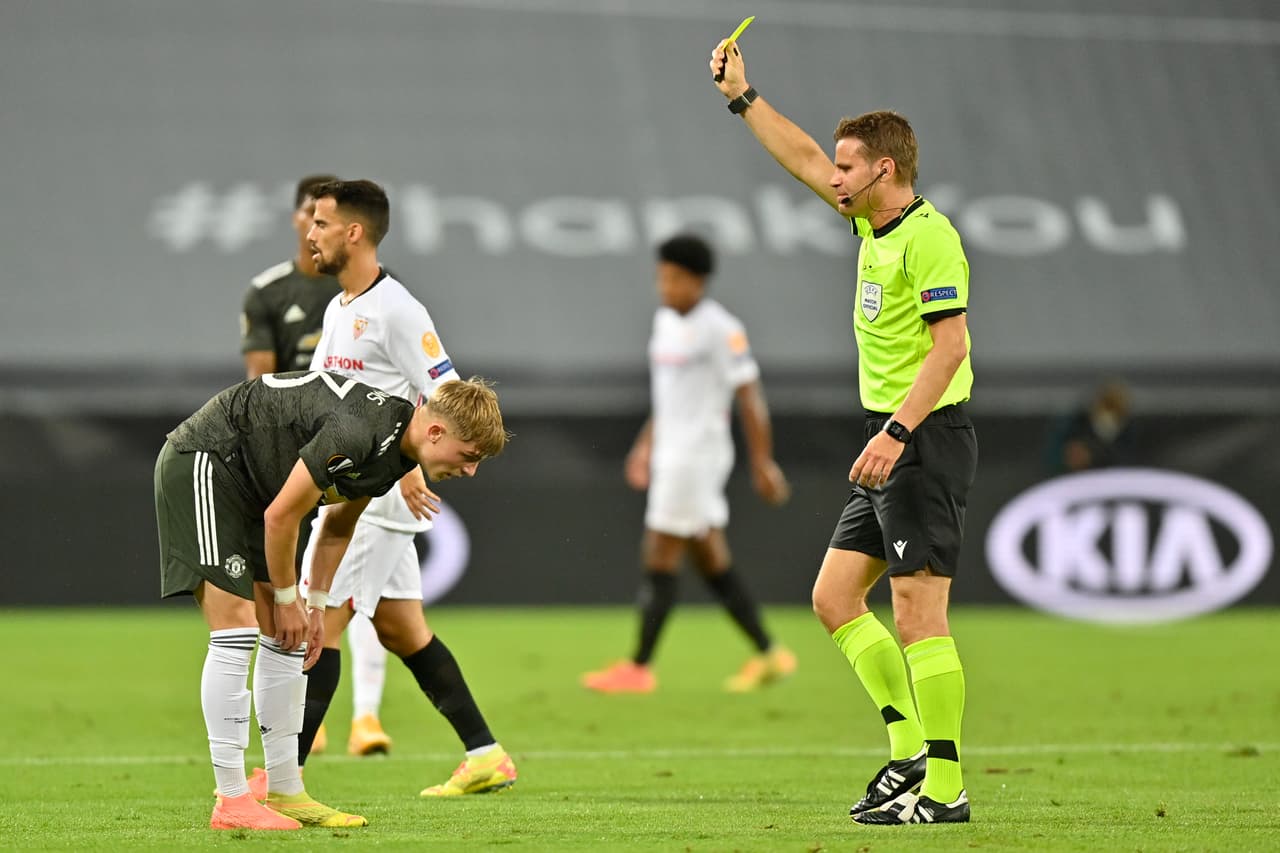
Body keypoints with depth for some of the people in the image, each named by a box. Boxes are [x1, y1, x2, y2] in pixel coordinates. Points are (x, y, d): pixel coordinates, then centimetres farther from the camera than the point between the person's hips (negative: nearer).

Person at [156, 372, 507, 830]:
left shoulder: (396, 447, 0)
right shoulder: (356, 434, -31)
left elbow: (337, 526, 16)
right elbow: (281, 516, -23)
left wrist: (316, 605, 14)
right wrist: (287, 600, -10)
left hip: (248, 482, 10)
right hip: (201, 462, -10)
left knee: (284, 638, 7)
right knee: (235, 633, -15)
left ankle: (285, 793, 12)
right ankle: (231, 801, -13)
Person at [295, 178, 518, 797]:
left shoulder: (395, 310, -13)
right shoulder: (338, 309, 15)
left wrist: (411, 469, -23)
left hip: (379, 496, -9)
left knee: (318, 626, -10)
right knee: (402, 630, 11)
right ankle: (485, 756, 15)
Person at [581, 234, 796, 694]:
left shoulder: (720, 329, -14)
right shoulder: (665, 320, 12)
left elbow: (749, 396, -13)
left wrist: (762, 462, -13)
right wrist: (647, 443, 23)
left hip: (696, 457, -9)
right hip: (670, 454, 9)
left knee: (659, 560, -6)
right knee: (714, 564, 9)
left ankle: (639, 668, -1)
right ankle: (768, 656, 15)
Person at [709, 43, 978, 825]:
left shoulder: (929, 235, -14)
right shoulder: (876, 225, 14)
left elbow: (949, 343, -22)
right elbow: (805, 160, 27)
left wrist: (897, 432, -28)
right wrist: (742, 96, 29)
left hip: (927, 440, -10)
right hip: (892, 443, 10)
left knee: (918, 613, -10)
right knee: (835, 596, 11)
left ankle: (944, 788, -8)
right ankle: (911, 749, 13)